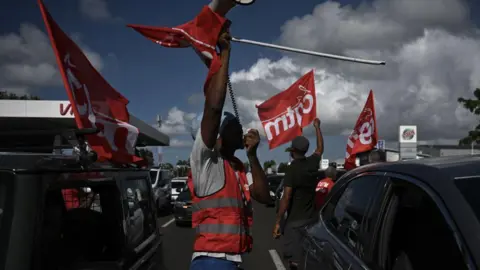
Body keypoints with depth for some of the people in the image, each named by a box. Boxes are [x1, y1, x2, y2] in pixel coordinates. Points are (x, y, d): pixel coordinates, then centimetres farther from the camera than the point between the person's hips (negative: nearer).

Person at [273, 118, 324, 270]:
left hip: (295, 220, -7)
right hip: (312, 218, 7)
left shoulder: (292, 169, -14)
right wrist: (317, 127, 39)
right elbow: (320, 148, 26)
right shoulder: (313, 163, 4)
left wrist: (278, 222, -13)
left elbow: (286, 198, -18)